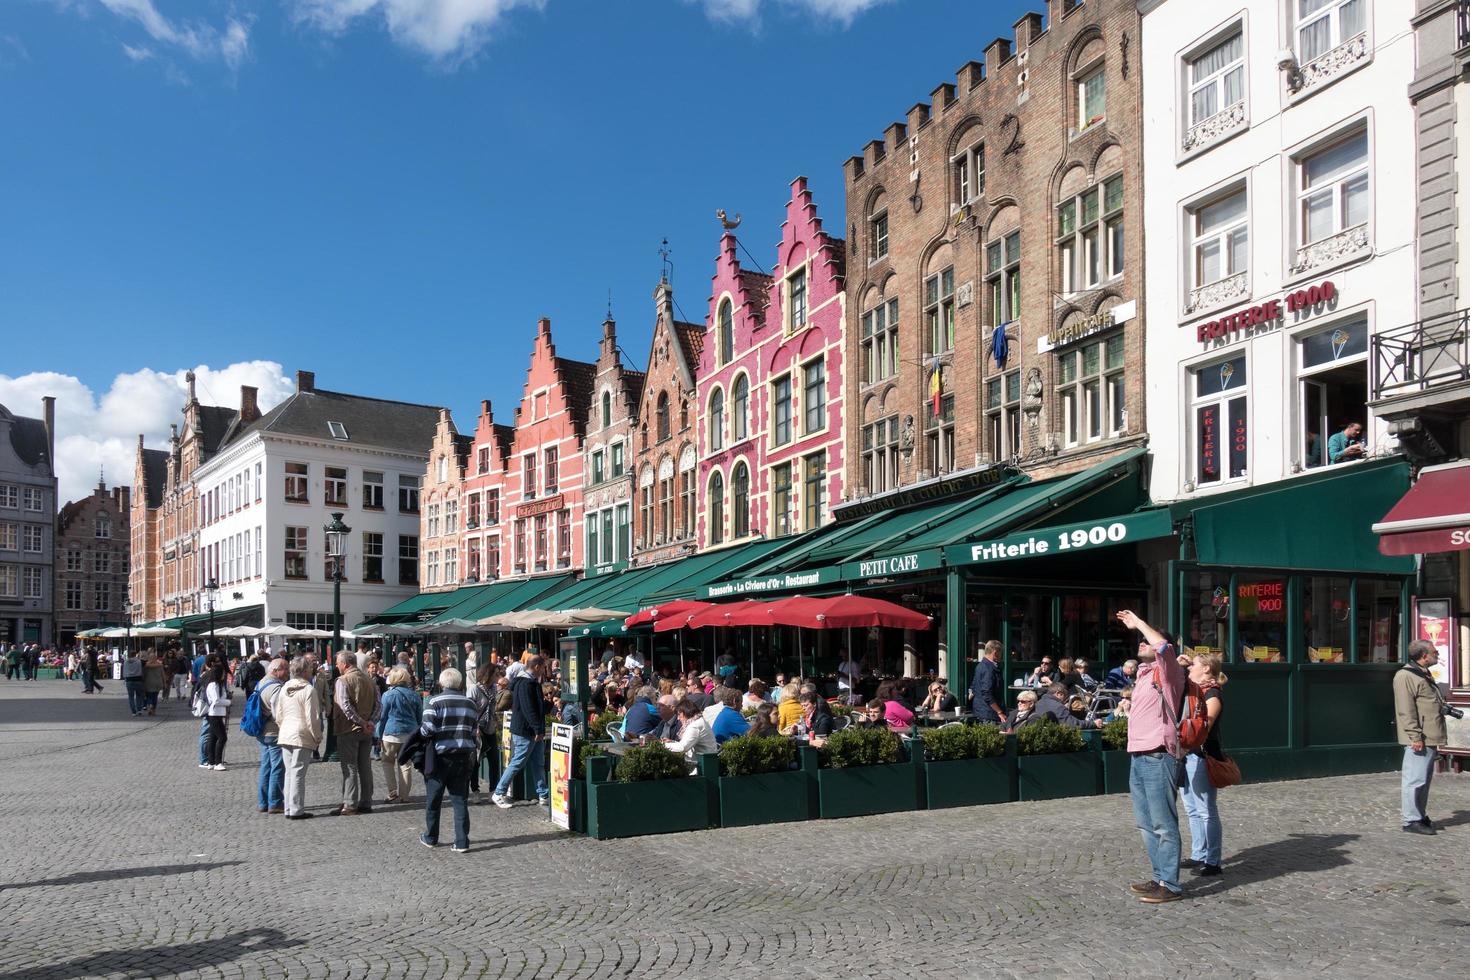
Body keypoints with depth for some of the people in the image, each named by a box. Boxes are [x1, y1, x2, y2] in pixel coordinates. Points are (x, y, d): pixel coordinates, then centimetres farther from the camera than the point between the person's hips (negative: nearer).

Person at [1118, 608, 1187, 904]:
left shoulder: (1167, 673, -7)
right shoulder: (1144, 674, 17)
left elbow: (1163, 645, -24)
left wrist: (1138, 622, -14)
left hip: (1158, 758, -9)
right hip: (1138, 757, 9)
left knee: (1163, 824, -4)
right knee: (1146, 823, 15)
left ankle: (1170, 885, 0)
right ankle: (1160, 877, 24)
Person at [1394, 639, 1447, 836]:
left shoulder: (1424, 675, 19)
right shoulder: (1405, 676, -14)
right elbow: (1406, 710, -19)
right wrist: (1415, 736, -22)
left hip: (1430, 738, 11)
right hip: (1419, 740, -11)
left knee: (1424, 779, 17)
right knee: (1415, 779, -8)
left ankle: (1420, 816, 26)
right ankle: (1411, 821, -4)